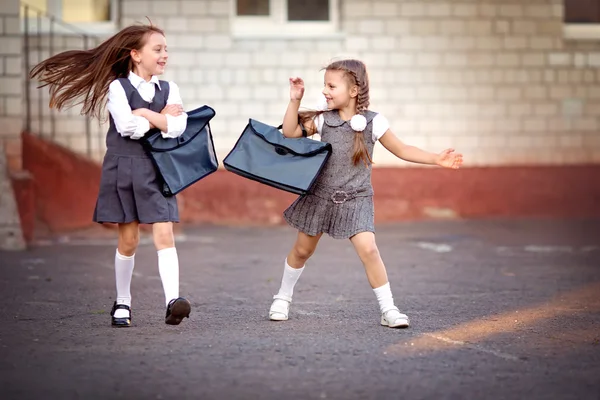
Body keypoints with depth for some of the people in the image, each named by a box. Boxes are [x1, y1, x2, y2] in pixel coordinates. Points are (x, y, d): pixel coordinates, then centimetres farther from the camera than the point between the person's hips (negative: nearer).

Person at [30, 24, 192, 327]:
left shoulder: (169, 89, 8)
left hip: (157, 170, 2)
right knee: (128, 241, 4)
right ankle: (122, 304, 18)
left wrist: (144, 114, -11)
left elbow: (177, 127, -8)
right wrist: (162, 117, -8)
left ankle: (172, 301, -21)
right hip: (124, 168, -2)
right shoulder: (117, 87, -2)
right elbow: (128, 127, -17)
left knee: (164, 235, -11)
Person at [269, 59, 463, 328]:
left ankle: (388, 310, -7)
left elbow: (401, 150, 1)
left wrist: (437, 159, -6)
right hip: (320, 195, 2)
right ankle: (283, 298, 35)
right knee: (302, 249, 13)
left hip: (356, 200, -2)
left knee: (368, 249, -18)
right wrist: (295, 100, -10)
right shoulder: (323, 119, -2)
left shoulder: (373, 122, -7)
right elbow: (290, 132, -1)